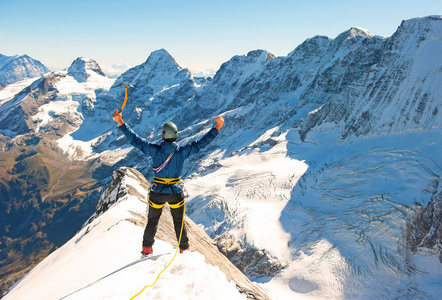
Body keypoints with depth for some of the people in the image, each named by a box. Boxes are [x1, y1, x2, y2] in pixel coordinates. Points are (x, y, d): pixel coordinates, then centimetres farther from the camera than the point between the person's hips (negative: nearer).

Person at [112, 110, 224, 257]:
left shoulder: (155, 150, -13)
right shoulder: (182, 152, -13)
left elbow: (135, 140, -13)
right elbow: (201, 143, -10)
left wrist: (121, 123, -11)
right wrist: (217, 128, -6)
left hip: (157, 193, 0)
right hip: (175, 193, 0)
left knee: (152, 221, 20)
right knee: (179, 222, 18)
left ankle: (147, 249, 35)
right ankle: (184, 249, 31)